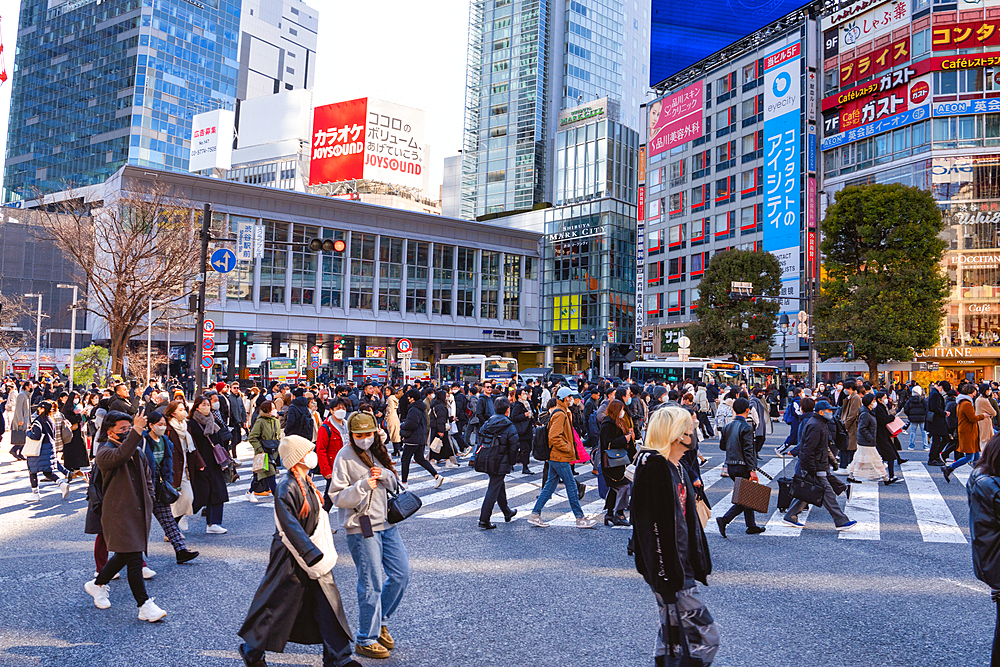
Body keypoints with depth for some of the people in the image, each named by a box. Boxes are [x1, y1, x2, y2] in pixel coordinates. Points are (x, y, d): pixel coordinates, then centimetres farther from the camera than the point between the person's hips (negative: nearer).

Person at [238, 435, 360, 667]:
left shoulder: (306, 482, 7)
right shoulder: (286, 488, -21)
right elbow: (289, 526, -25)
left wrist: (323, 550, 21)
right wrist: (313, 554, -27)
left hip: (311, 551, 8)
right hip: (291, 556, -8)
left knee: (327, 601, 7)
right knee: (277, 603, 6)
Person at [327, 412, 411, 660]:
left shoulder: (378, 452, 10)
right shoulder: (345, 457, -9)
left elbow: (394, 485, 15)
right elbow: (337, 497, -12)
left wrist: (385, 475, -8)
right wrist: (363, 485, -26)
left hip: (387, 523, 7)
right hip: (362, 528, -7)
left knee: (401, 574, 8)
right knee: (372, 584, -2)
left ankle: (380, 622, 27)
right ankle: (366, 640, 13)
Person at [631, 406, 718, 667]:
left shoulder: (677, 467, 12)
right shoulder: (653, 465, -19)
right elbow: (653, 524, -22)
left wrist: (697, 565, 18)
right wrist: (665, 578, -23)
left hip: (682, 565, 10)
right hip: (668, 570, -10)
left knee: (672, 634, 17)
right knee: (706, 634, -6)